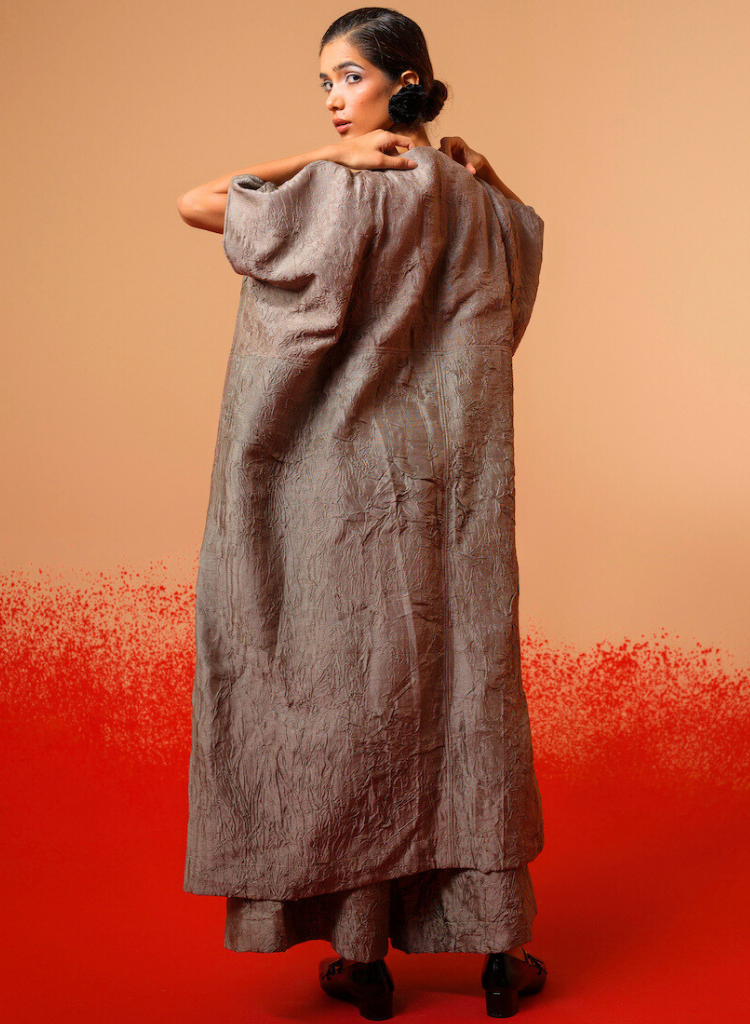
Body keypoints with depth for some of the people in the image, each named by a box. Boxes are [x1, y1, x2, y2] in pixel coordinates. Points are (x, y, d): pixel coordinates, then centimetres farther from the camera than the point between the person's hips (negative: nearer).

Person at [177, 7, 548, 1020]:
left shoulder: (343, 195, -13)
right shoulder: (481, 205, 6)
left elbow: (196, 202, -11)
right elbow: (526, 223, 31)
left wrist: (326, 158, -8)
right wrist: (480, 168, 12)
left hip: (354, 488, -5)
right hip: (459, 492, 5)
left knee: (354, 691, 5)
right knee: (468, 689, 11)